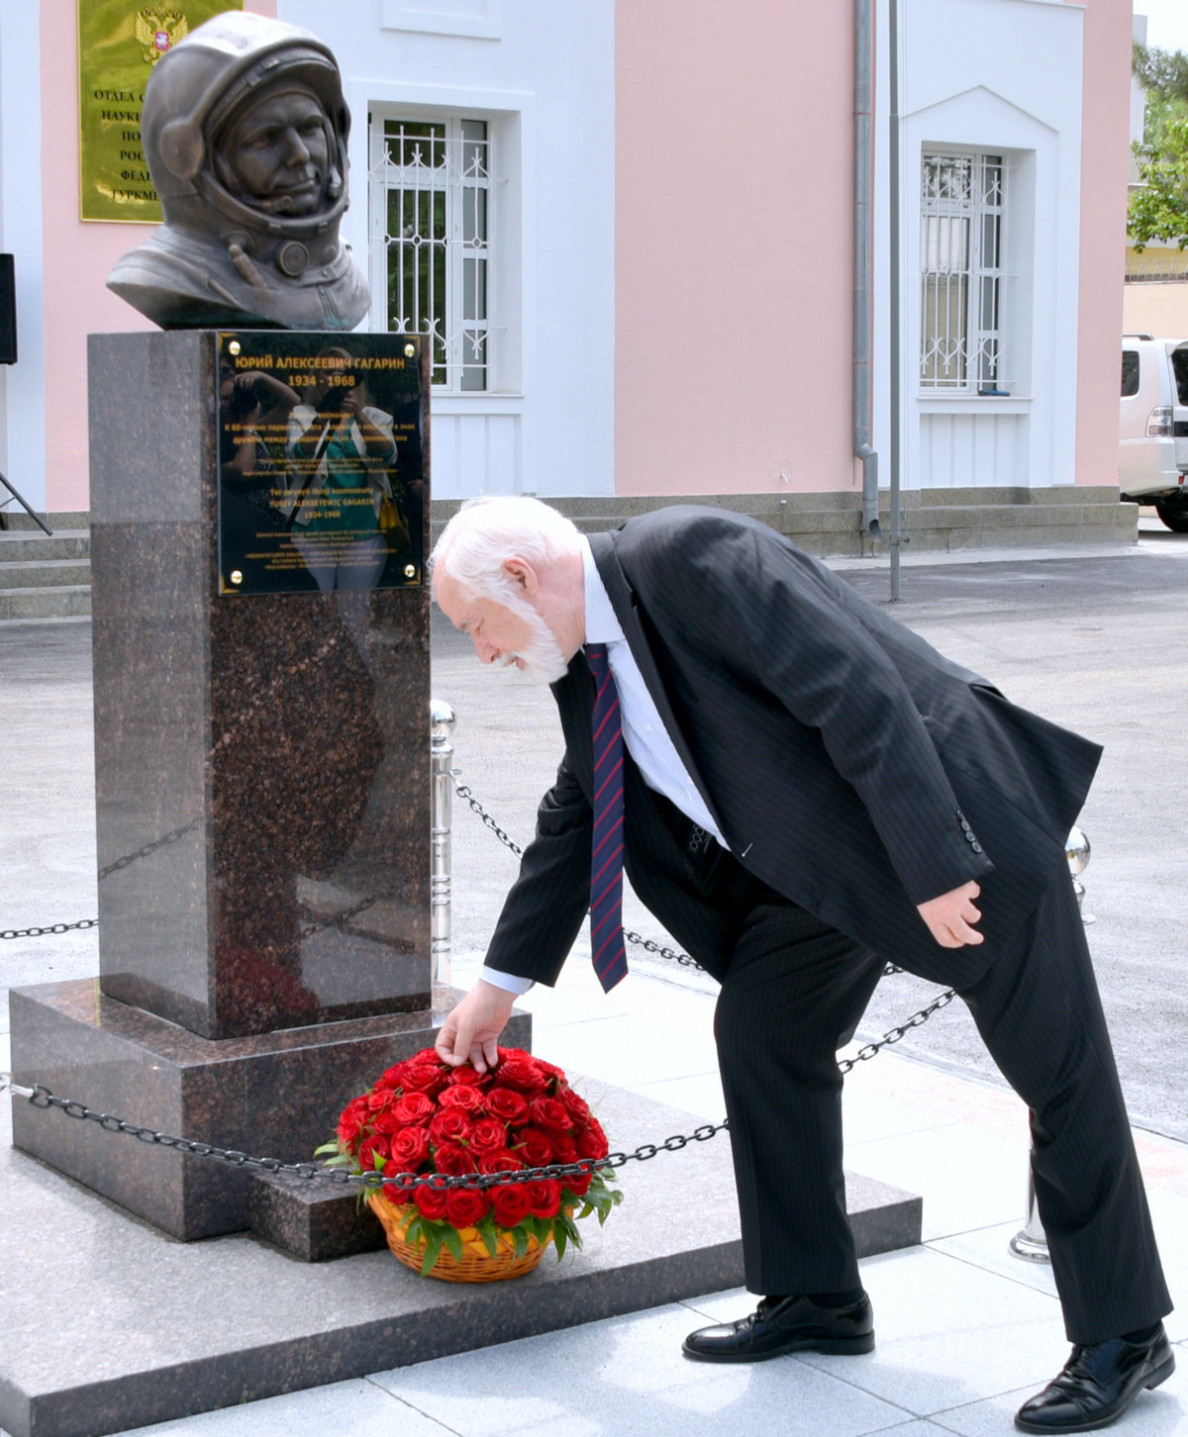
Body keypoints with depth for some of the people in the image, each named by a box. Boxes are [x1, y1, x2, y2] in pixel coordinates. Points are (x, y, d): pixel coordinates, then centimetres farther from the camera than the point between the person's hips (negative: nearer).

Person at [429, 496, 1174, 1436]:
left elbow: (857, 691, -27)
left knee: (1062, 1075, 1)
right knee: (760, 1033, 7)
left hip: (948, 819, -9)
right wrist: (501, 984, 24)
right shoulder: (588, 661, 6)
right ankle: (816, 1299, 20)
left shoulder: (690, 557, -22)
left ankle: (1123, 1337, 11)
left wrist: (933, 867, -28)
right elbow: (572, 822, 19)